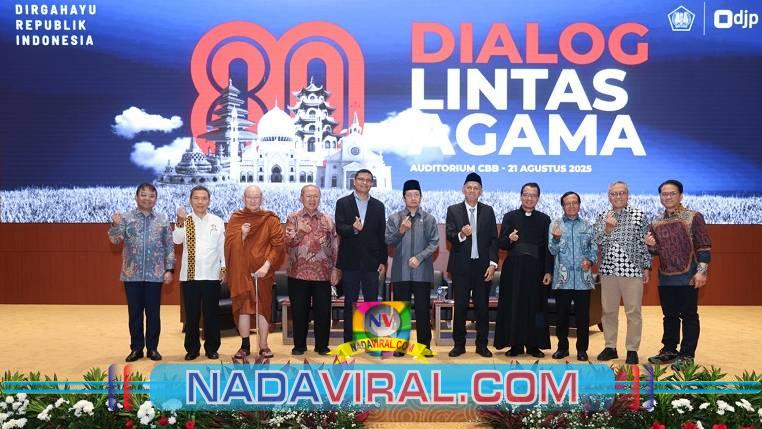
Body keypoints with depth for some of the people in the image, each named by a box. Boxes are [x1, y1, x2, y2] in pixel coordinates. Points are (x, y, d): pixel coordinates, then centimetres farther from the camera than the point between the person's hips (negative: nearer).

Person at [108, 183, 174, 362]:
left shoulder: (162, 220, 4)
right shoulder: (126, 218, 3)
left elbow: (169, 246, 5)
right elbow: (115, 239, -7)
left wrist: (169, 269, -1)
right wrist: (116, 225, -26)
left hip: (155, 274, 0)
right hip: (132, 274, 0)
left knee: (153, 313, 5)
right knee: (134, 312, 7)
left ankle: (152, 348, 16)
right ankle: (136, 348, 18)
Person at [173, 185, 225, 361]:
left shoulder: (217, 221, 4)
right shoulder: (185, 221, 3)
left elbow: (222, 246, 6)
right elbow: (177, 240, -13)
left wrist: (224, 268, 4)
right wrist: (180, 222, -27)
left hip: (211, 275, 0)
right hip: (189, 274, 0)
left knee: (211, 313, 6)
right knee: (191, 314, 6)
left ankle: (211, 348, 16)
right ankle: (192, 348, 16)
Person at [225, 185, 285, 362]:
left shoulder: (271, 220, 1)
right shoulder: (235, 219, 7)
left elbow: (278, 245, -6)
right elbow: (229, 245, 1)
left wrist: (267, 265, -17)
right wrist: (242, 235, -17)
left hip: (262, 271, -1)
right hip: (241, 271, 1)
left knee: (262, 307, 0)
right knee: (243, 307, 1)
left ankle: (263, 347, 7)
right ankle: (245, 346, 10)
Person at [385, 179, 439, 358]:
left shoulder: (429, 219, 5)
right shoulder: (394, 218, 5)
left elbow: (434, 242, -1)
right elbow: (388, 241, -1)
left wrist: (419, 257, -13)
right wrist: (400, 231, -18)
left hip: (422, 271, 0)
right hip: (401, 271, 0)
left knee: (423, 309, 4)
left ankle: (425, 345, 13)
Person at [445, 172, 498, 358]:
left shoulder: (488, 211, 8)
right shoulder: (453, 210, 3)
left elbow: (493, 239, 4)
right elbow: (449, 236, -8)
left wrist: (493, 263, -5)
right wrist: (461, 234, -30)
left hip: (483, 266, 1)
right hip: (461, 266, -1)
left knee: (482, 307, 4)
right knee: (460, 307, 2)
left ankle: (482, 345, 14)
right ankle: (459, 344, 12)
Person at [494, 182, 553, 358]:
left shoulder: (544, 219, 8)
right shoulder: (510, 217, 7)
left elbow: (548, 247, 5)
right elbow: (501, 243, 3)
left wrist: (548, 271, -2)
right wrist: (509, 239, -20)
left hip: (536, 269, 0)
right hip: (514, 268, 0)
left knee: (535, 306, 2)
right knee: (513, 305, 0)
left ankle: (533, 344, 11)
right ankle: (515, 345, 8)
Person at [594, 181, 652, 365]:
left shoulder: (639, 215, 2)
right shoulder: (602, 217, 9)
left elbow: (644, 243, 2)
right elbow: (598, 241, -1)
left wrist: (647, 266, -1)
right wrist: (608, 228, -19)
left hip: (633, 270, -3)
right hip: (608, 270, 3)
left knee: (633, 311, 0)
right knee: (608, 310, 9)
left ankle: (632, 350, 9)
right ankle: (610, 347, 19)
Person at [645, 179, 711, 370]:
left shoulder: (694, 217, -5)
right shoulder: (655, 223, 10)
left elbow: (704, 246, -8)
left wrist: (701, 271, -15)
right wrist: (651, 245, -3)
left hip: (688, 277, -5)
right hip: (665, 278, 5)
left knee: (689, 316, 1)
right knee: (669, 316, 14)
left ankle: (687, 355, 8)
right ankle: (669, 350, 24)